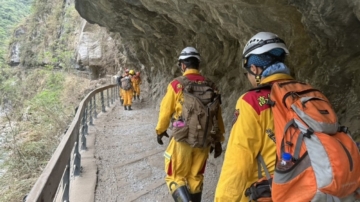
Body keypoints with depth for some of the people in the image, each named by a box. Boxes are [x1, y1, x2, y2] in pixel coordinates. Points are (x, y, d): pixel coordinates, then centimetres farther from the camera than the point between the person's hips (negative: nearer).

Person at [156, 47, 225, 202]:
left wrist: (160, 130, 16)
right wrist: (218, 140, 15)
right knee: (196, 178, 21)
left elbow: (166, 111, -2)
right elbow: (217, 115, 4)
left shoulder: (176, 84, -10)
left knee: (175, 178, 11)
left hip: (182, 140, -4)